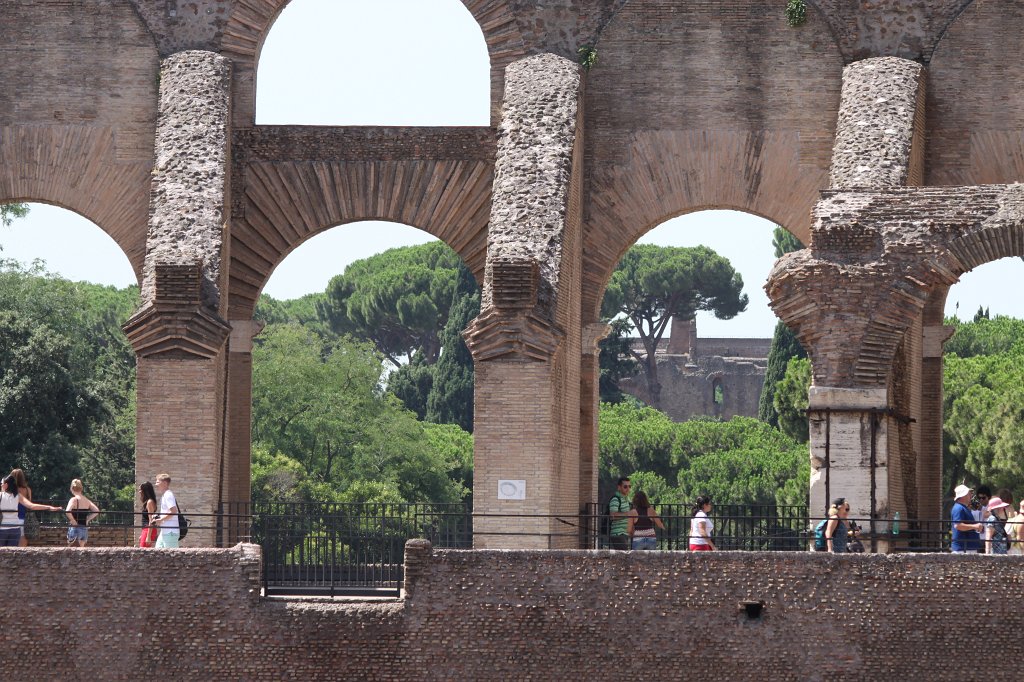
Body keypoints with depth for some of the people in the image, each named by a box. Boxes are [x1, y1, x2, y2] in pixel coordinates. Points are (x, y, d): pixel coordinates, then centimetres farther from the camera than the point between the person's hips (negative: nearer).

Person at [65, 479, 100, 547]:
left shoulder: (74, 500, -11)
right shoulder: (87, 500, 5)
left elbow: (67, 512, -27)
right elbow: (97, 511, 5)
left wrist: (73, 521, -14)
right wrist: (87, 519, 6)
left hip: (74, 527, -5)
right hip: (84, 528, 5)